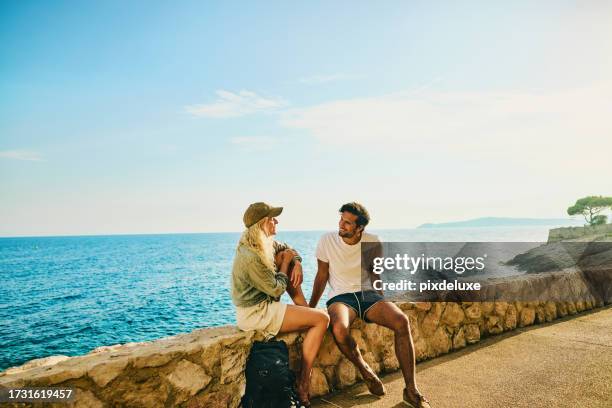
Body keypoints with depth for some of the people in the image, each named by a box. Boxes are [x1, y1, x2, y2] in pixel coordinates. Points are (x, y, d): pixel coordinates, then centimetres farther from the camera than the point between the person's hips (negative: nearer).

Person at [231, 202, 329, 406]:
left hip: (262, 305, 10)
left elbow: (288, 250, 17)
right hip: (256, 315, -10)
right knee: (322, 319, -10)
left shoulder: (264, 243, 2)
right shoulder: (251, 257, -27)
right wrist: (286, 261, -7)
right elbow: (277, 290, -19)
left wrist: (296, 263, -4)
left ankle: (306, 312, 17)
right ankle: (302, 384, -3)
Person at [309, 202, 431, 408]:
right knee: (339, 329, -37)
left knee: (402, 321, -26)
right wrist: (310, 308, 4)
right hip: (340, 297, -2)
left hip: (367, 293, 2)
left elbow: (375, 275, 11)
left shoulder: (372, 242, -1)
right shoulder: (327, 240, -6)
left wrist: (383, 305, 7)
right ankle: (366, 371, -6)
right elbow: (321, 277, 3)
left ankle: (411, 390, -12)